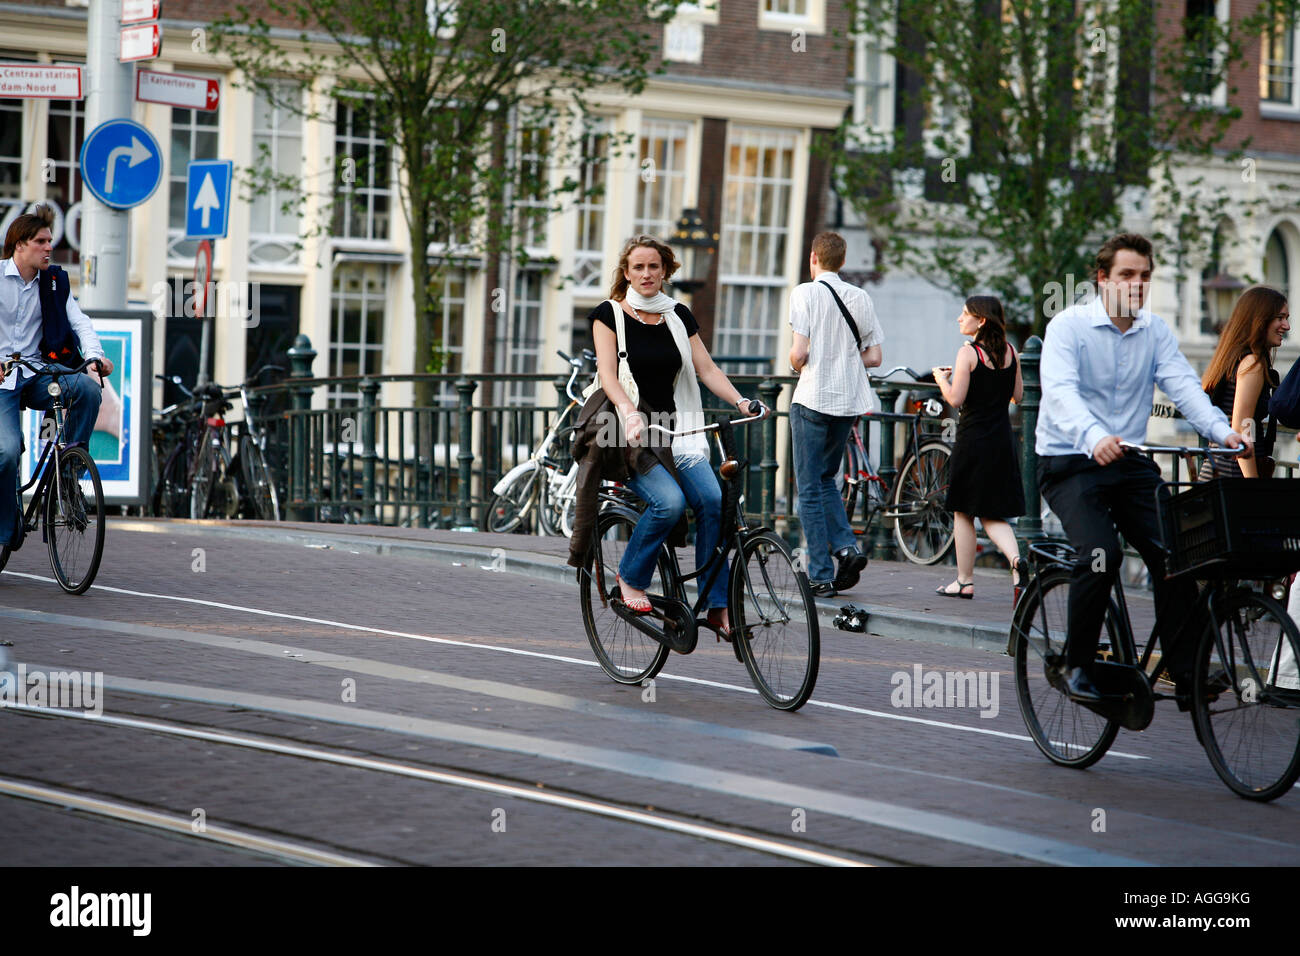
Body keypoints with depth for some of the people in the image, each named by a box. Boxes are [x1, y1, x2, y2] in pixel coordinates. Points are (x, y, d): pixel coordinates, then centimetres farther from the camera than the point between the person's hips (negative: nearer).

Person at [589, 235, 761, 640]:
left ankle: (718, 606, -14)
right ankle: (631, 579, -3)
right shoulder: (609, 314, -2)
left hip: (674, 431, 4)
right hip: (627, 435, -4)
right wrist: (629, 413, -32)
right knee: (669, 501, -28)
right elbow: (607, 374, -13)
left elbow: (706, 368, 6)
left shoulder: (678, 316, 11)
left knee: (712, 500, -19)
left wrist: (740, 401, -13)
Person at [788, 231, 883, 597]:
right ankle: (846, 546, 1)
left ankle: (820, 576, -1)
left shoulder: (806, 293, -8)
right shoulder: (861, 297, 6)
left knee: (810, 488, 2)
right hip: (849, 401, 5)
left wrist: (796, 364, 6)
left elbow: (799, 353, -16)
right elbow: (873, 357, 5)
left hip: (813, 399, -5)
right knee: (825, 478, 21)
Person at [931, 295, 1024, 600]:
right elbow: (1018, 396, 10)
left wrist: (942, 378, 2)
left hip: (973, 438, -5)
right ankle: (1016, 561, -16)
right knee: (993, 515, 10)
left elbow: (956, 400, -16)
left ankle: (965, 581, 15)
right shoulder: (1010, 352, 4)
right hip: (1003, 438, 5)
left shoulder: (968, 353, -12)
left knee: (963, 512, 10)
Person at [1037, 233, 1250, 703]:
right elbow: (1060, 391, -24)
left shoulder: (1155, 332, 7)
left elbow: (1183, 384, -6)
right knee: (1101, 554, -25)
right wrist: (1094, 438, -44)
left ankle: (1186, 673, -3)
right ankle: (1077, 666, -9)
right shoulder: (1069, 326, -9)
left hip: (1130, 464, 5)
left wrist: (1221, 430, -26)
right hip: (1070, 463, -5)